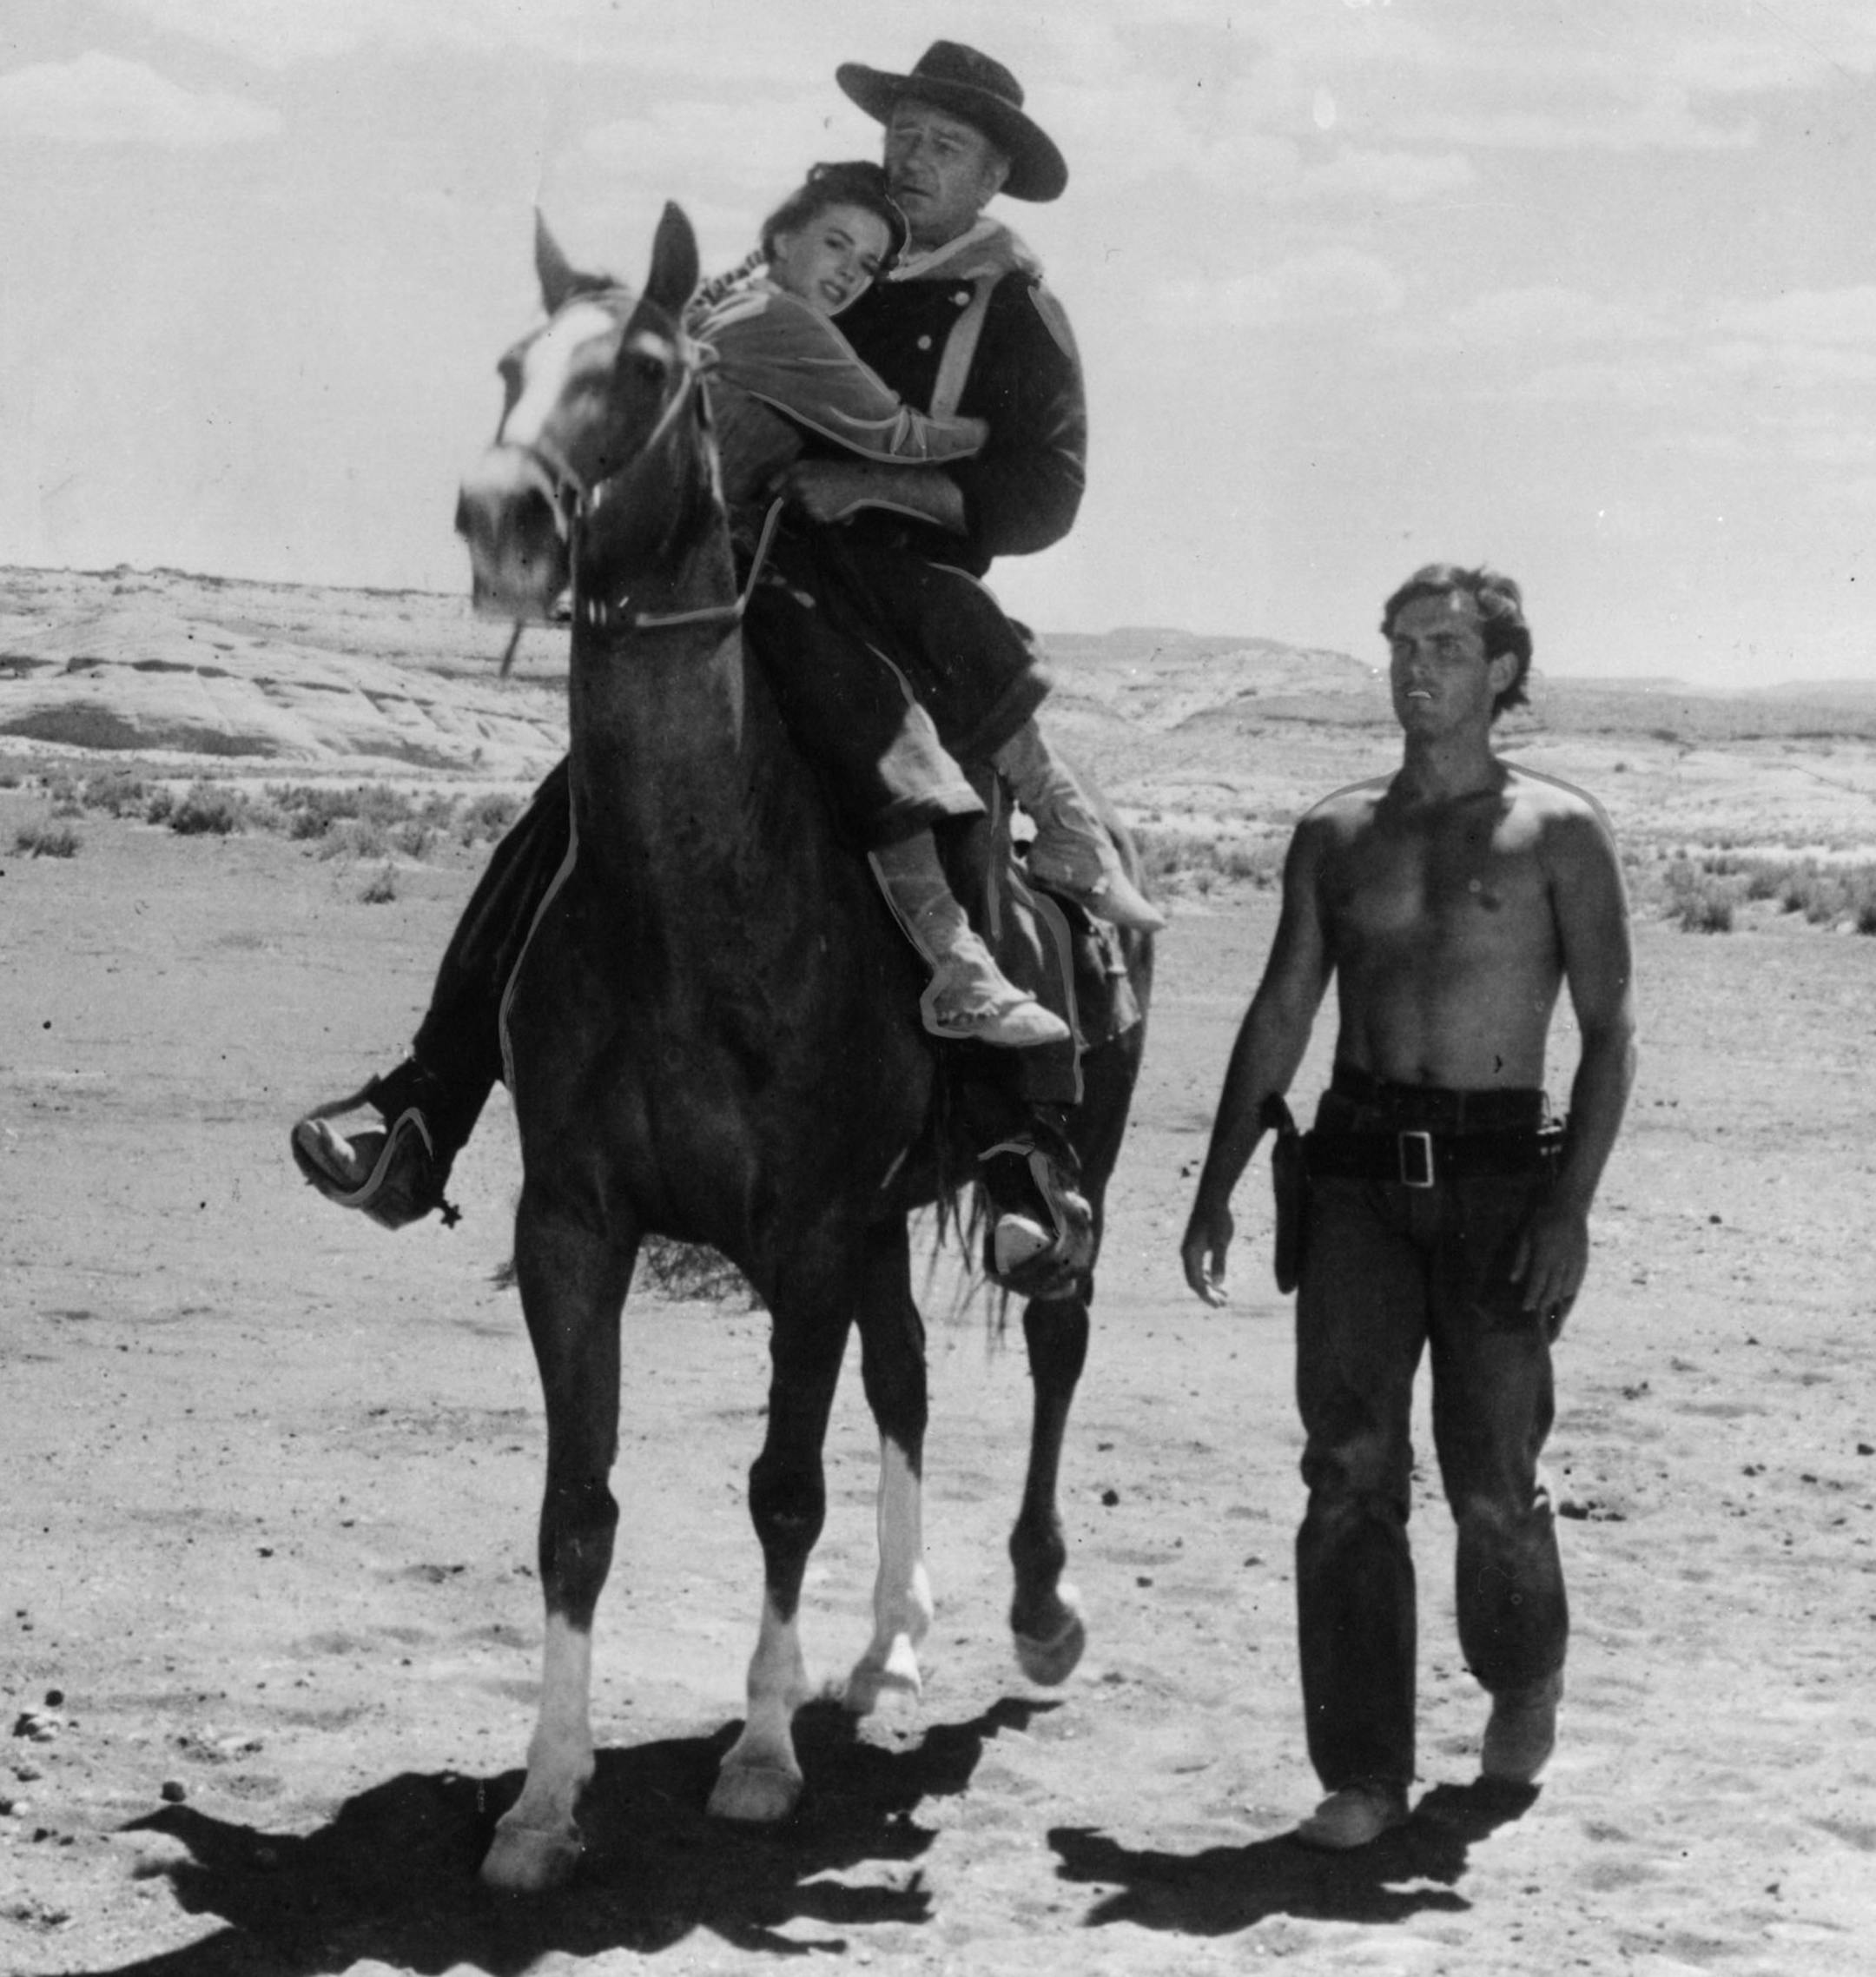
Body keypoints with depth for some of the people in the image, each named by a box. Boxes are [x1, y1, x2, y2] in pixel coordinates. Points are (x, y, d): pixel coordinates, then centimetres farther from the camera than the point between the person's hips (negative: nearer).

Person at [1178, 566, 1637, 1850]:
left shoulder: (1561, 834, 3)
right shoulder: (1334, 838, 11)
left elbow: (1610, 1034, 0)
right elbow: (1279, 1020, 14)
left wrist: (1571, 1207, -11)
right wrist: (1217, 1188, 8)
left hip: (1498, 1175, -2)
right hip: (1357, 1171, 2)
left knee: (1492, 1481, 1)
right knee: (1349, 1474, -4)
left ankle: (1524, 1680, 32)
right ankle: (1365, 1774, 3)